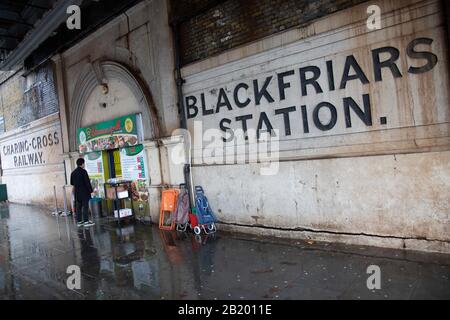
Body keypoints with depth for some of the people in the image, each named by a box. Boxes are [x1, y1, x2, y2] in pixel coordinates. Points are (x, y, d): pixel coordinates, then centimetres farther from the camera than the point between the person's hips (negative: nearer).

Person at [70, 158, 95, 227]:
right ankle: (86, 221, -2)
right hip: (84, 192, -7)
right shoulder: (83, 171, -13)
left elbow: (72, 183, 18)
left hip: (77, 193, 7)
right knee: (85, 206, -3)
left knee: (78, 207, 10)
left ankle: (79, 221, 15)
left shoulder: (73, 173, 9)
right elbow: (87, 182, -14)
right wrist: (91, 190, -8)